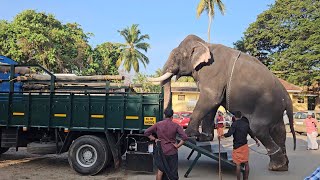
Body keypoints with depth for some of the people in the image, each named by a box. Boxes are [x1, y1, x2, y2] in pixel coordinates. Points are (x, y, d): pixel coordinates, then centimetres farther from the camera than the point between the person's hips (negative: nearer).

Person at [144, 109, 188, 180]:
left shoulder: (158, 124, -3)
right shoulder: (175, 125, -7)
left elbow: (146, 132, -1)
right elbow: (185, 137, -15)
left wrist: (154, 139, 3)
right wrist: (178, 145, -7)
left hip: (161, 150, 2)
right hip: (172, 151, -2)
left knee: (160, 170, 18)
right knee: (173, 171, 10)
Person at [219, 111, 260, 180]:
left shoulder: (235, 124, -11)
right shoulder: (246, 124, 8)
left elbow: (229, 134, -22)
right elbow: (251, 133, 20)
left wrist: (221, 136, -7)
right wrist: (256, 140, 35)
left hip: (237, 146, -5)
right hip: (245, 145, 5)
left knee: (238, 164, 1)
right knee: (246, 163, 12)